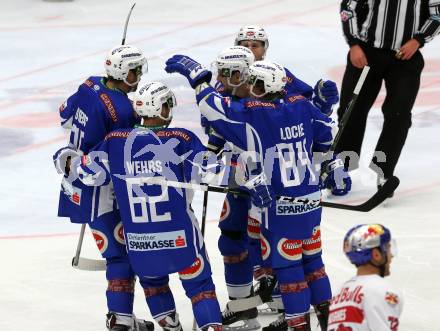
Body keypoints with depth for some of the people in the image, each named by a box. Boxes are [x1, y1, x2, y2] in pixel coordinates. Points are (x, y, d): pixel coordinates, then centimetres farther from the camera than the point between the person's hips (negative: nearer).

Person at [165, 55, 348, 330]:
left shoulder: (251, 115, -18)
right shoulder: (302, 107, 1)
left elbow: (215, 108, -17)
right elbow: (329, 136, 10)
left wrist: (195, 73, -8)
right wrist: (336, 167, 25)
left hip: (281, 205, -7)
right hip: (312, 200, 7)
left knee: (286, 265, 4)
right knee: (312, 258, 19)